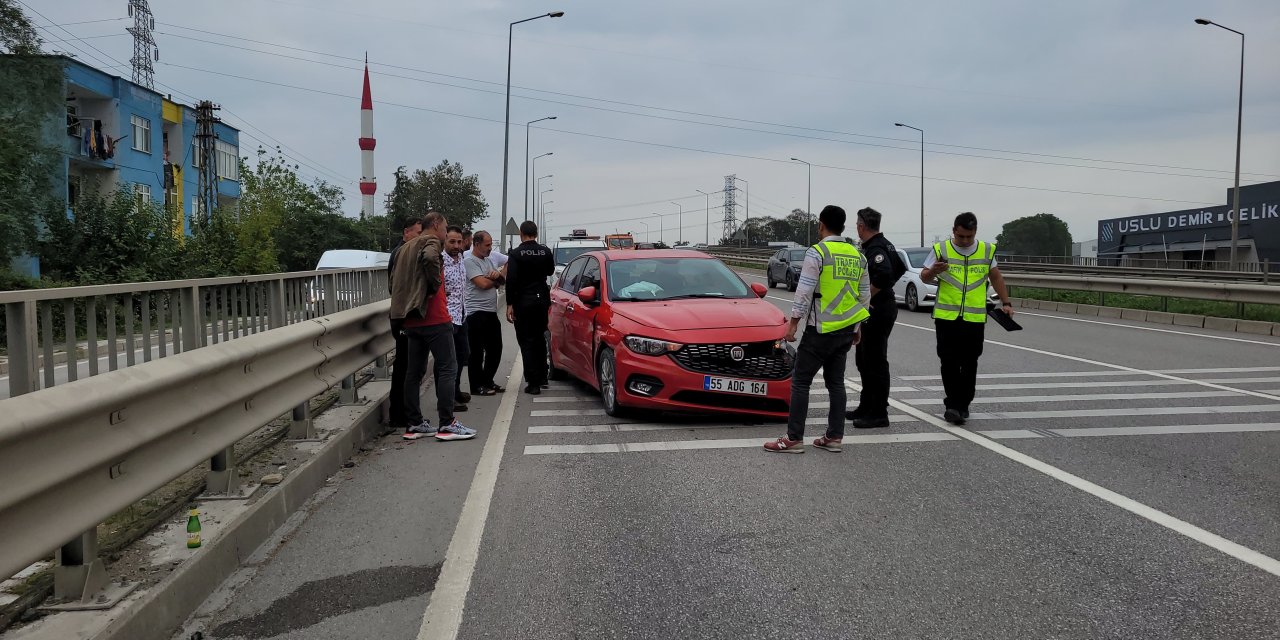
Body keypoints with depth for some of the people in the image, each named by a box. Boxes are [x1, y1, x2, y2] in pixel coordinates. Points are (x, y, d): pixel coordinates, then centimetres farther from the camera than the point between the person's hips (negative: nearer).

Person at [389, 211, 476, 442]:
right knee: (447, 369, -4)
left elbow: (394, 280, 19)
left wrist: (412, 299, 16)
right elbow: (430, 258, -30)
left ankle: (414, 424, 14)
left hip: (412, 320, 9)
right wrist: (435, 285, -17)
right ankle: (447, 425, -6)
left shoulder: (406, 248, 19)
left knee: (414, 371, 11)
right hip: (434, 318, -8)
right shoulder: (431, 242, -6)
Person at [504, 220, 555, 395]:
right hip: (542, 300, 4)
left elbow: (511, 280, -15)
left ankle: (533, 383, -2)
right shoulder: (545, 251, 1)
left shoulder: (516, 253, -10)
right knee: (539, 338, 20)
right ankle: (542, 377, 25)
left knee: (527, 341, 0)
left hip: (523, 302, -4)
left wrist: (509, 305, -11)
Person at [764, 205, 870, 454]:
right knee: (835, 382, 13)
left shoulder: (817, 252, -11)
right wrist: (857, 327, 23)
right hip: (846, 330, 7)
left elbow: (804, 291, -14)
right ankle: (834, 437, 14)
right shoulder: (858, 255, 10)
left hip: (820, 329, -7)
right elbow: (865, 294, 14)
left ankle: (794, 438, -2)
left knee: (800, 381, -1)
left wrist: (792, 323, -7)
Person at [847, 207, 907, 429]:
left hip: (876, 311, -11)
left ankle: (879, 414, -2)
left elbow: (884, 273, -34)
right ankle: (866, 407, 28)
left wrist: (866, 296, -24)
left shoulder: (875, 248, -18)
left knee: (875, 363, -7)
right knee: (864, 360, 18)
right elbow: (900, 268, 26)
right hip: (882, 308, 11)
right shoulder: (884, 244, 14)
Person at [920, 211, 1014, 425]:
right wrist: (933, 271, -21)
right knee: (949, 362, -5)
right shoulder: (941, 249, 0)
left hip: (975, 318, 2)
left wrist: (1005, 302, 16)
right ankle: (954, 404, 3)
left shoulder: (987, 250, 9)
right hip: (946, 317, -2)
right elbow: (924, 277, 2)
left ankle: (962, 405, 18)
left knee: (969, 364, 6)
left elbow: (996, 277, 20)